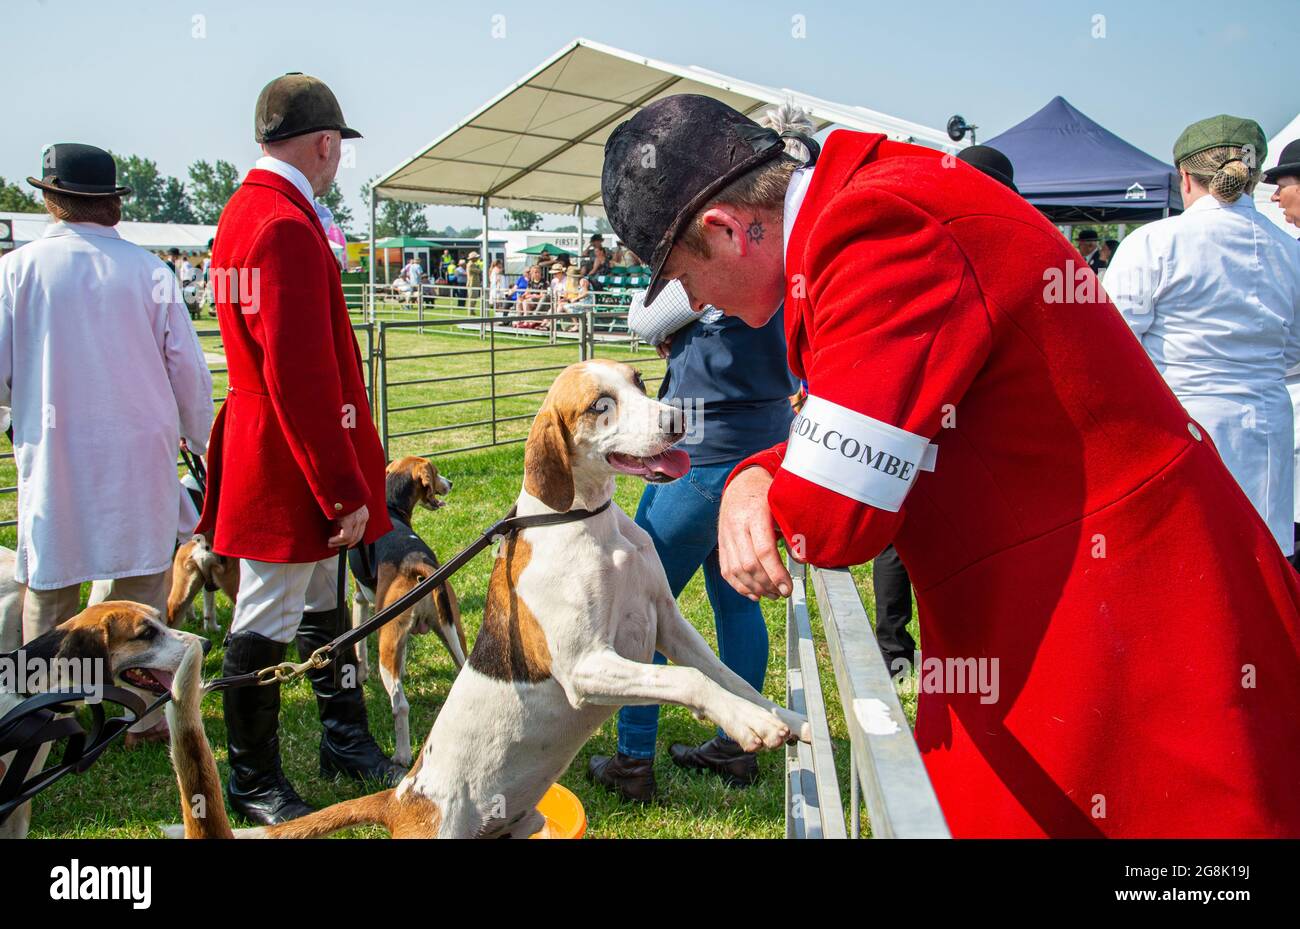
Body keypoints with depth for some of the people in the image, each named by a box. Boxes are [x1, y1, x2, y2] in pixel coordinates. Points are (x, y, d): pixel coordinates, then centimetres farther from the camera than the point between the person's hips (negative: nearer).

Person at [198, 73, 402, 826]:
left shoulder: (245, 211, 13)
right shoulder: (288, 227, -21)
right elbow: (301, 376, -26)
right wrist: (345, 488, -22)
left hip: (277, 453, 11)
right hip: (290, 463, -11)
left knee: (323, 601, 19)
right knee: (267, 623, 2)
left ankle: (347, 742, 33)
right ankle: (254, 783, 17)